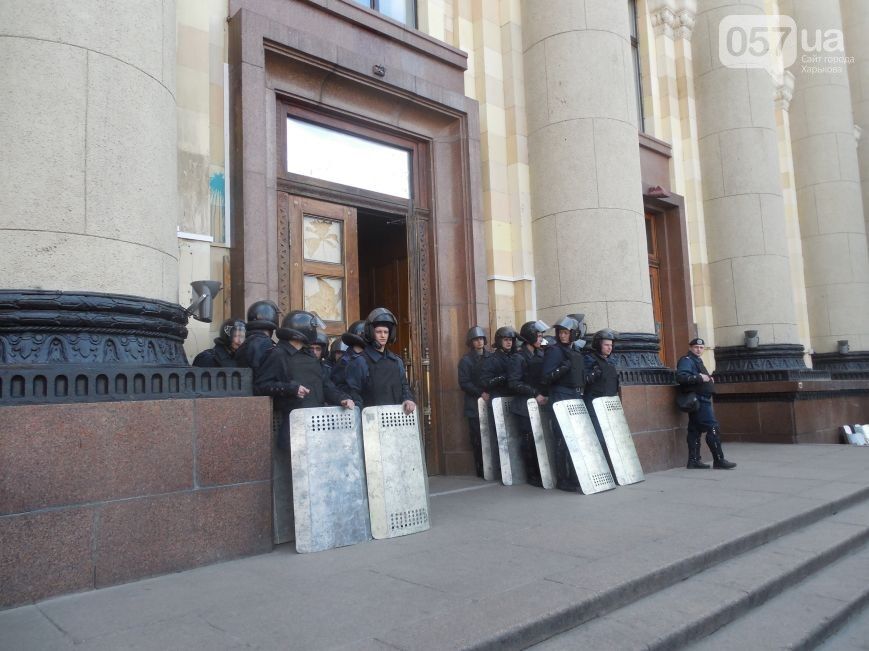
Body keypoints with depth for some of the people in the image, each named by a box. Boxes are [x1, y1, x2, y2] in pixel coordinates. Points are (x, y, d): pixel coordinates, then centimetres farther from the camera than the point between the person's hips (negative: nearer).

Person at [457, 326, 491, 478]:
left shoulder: (490, 357, 13)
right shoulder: (466, 360, 2)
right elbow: (464, 383, -6)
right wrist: (481, 393, -16)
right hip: (475, 404, -3)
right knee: (478, 438, -4)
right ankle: (481, 470, 2)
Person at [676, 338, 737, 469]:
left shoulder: (697, 360, 22)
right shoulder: (686, 360, -9)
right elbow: (681, 377, -23)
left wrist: (708, 378, 11)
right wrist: (700, 378, -23)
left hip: (701, 400, 10)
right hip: (698, 399, -10)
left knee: (695, 430, 8)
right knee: (712, 428, -10)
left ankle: (693, 460, 9)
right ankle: (719, 460, -7)